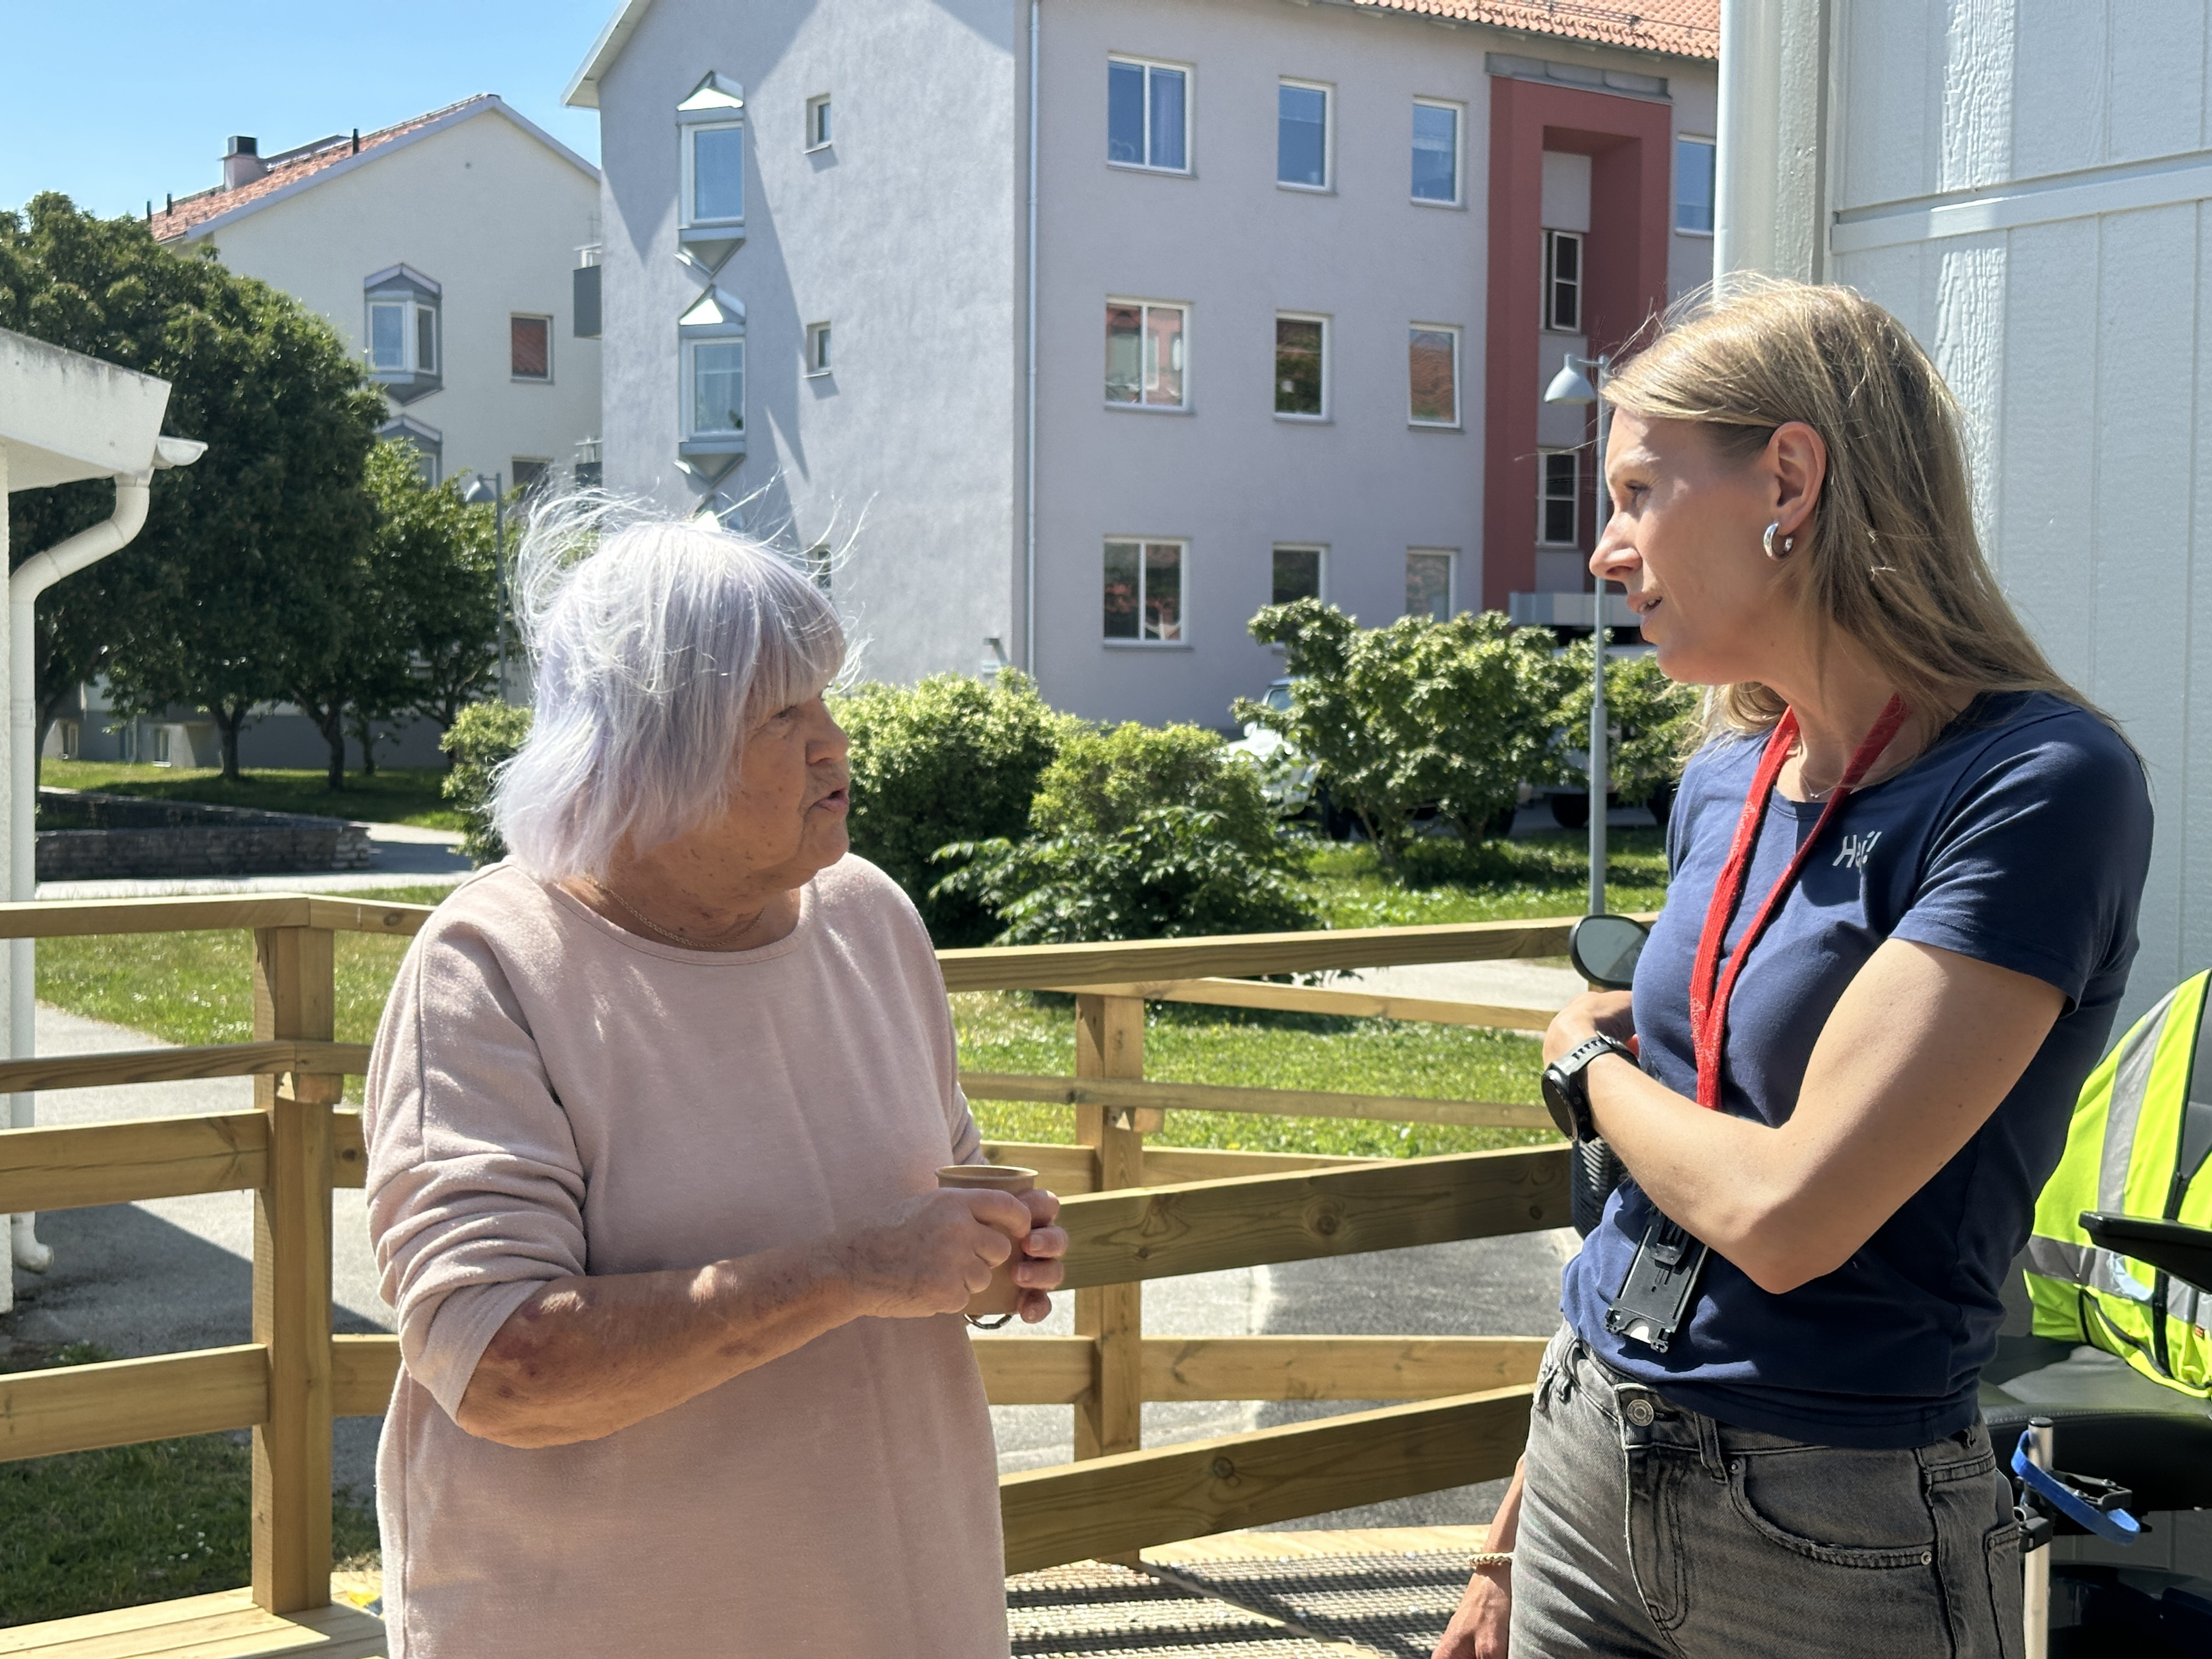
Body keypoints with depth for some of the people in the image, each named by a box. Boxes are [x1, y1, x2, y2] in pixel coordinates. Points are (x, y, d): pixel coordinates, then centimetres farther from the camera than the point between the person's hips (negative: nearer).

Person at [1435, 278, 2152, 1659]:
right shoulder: (1725, 786, 5)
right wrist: (1514, 1544, 15)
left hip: (1841, 1541, -6)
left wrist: (1589, 1065, -6)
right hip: (1591, 1476, 6)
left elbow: (1786, 1214, -25)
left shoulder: (2041, 787, -18)